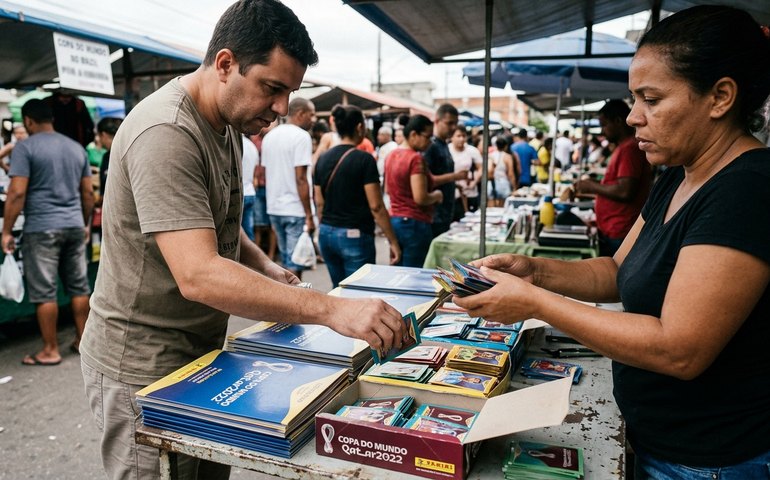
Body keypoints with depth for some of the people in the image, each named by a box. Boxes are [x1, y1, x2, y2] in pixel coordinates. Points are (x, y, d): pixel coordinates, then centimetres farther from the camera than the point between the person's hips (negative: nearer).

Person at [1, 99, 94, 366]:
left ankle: (50, 351, 9)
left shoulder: (25, 147, -6)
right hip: (74, 226, 6)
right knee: (79, 285, 11)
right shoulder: (77, 148, 11)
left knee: (44, 291, 2)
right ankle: (82, 340, 20)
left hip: (42, 228, -5)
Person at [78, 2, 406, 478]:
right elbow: (198, 275, -34)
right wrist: (332, 309, -39)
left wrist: (266, 269, -3)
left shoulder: (228, 123, 6)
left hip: (201, 349, 8)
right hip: (142, 366, -8)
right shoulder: (167, 134, -25)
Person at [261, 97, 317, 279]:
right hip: (295, 210, -8)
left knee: (287, 261, 19)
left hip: (274, 209, 8)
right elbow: (300, 179, -18)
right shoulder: (301, 136, -12)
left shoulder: (270, 136, 12)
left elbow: (266, 176, 15)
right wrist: (309, 215, -15)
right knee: (295, 265, -2)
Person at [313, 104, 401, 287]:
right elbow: (376, 207, -14)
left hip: (326, 233, 6)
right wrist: (393, 241, -8)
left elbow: (319, 203, 10)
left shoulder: (323, 159, 6)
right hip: (354, 236, -6)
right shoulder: (364, 159, -11)